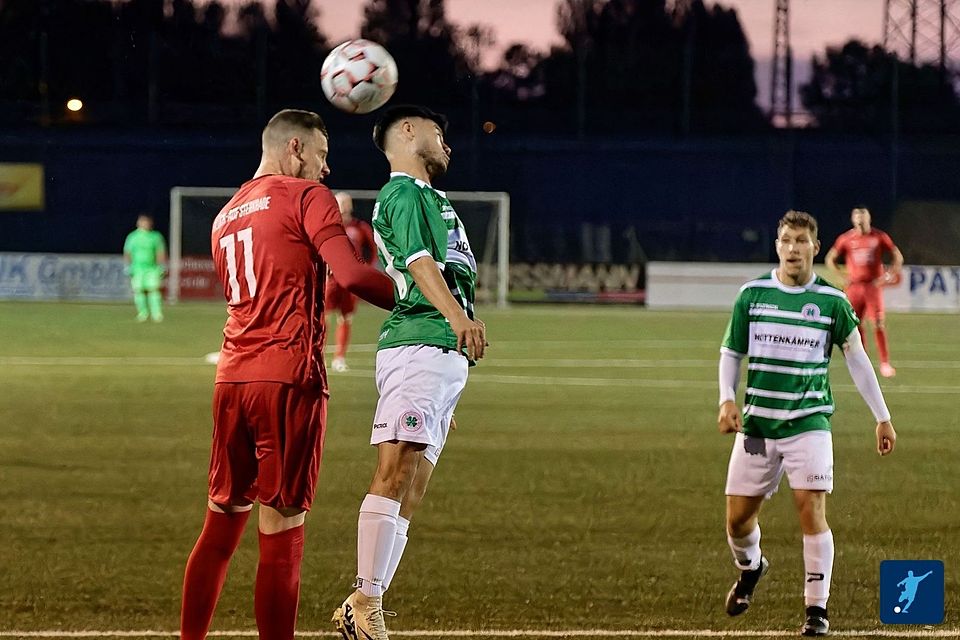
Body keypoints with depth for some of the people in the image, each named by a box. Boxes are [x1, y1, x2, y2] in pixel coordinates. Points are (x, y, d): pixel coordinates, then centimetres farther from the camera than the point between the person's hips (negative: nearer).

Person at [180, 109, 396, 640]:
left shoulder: (225, 217, 20)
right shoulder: (307, 197, -2)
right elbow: (352, 275, -14)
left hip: (231, 377, 7)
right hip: (288, 377, -7)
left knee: (220, 526, 13)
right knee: (281, 535, -5)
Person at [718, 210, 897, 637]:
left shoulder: (832, 301, -1)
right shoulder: (752, 294, 3)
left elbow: (857, 359, 7)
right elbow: (731, 352, 11)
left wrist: (882, 417, 7)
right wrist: (727, 400, -5)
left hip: (809, 421, -2)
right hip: (756, 422, 2)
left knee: (811, 509, -15)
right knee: (738, 517, 5)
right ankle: (750, 567, 39)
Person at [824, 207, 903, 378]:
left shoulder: (879, 237, 1)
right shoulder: (846, 239, 3)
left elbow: (898, 257, 7)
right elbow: (830, 259, 9)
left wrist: (888, 275, -4)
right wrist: (843, 277, 0)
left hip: (874, 285, -2)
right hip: (855, 285, 2)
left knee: (879, 324, -10)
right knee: (856, 325, 5)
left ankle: (885, 364, -10)